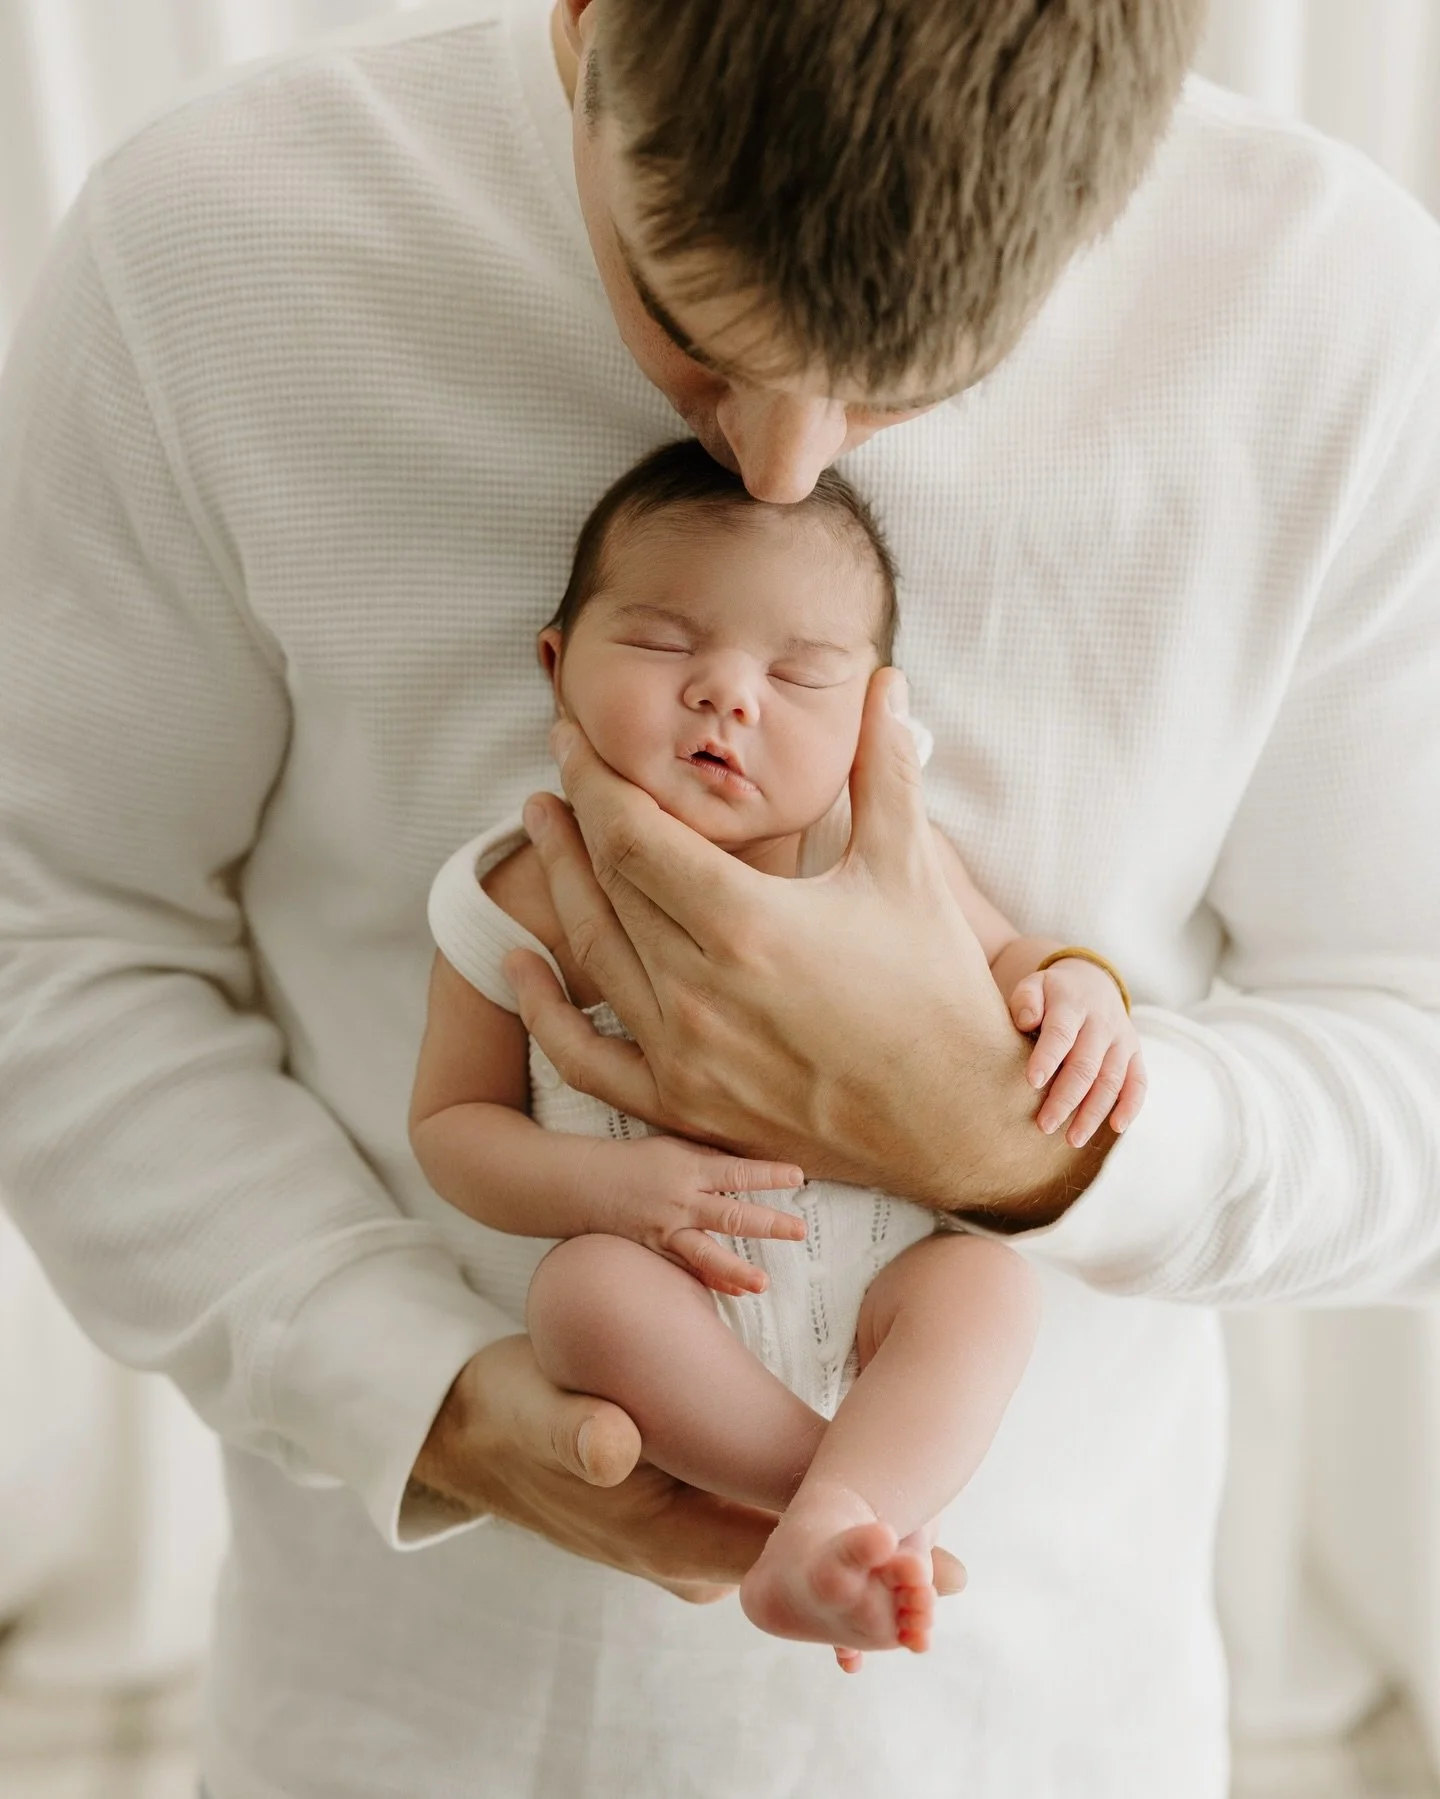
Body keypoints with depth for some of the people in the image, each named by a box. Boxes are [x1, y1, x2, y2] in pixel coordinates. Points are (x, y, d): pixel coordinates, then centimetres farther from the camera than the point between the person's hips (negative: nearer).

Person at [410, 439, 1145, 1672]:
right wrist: (606, 1184, -19)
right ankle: (889, 1503, -25)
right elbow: (451, 1121, 0)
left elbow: (996, 956, 14)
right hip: (684, 1309, -1)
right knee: (585, 1286, -31)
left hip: (878, 1279, 2)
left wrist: (1075, 987, -12)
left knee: (987, 1281, -27)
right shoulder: (534, 898, -3)